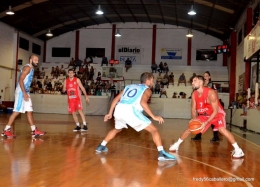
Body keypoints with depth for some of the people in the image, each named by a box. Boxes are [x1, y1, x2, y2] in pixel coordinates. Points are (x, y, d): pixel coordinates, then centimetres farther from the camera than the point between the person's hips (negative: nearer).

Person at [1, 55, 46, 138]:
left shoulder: (31, 69, 17)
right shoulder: (27, 67, -13)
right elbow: (20, 80, -21)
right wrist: (24, 93, -26)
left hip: (26, 92, 10)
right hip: (21, 92, -10)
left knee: (29, 111, 8)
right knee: (16, 111, -8)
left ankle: (34, 131, 11)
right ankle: (6, 130, -1)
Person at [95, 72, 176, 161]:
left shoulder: (129, 86, 32)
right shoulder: (147, 89, 14)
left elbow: (116, 99, 26)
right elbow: (142, 102, -8)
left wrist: (110, 113, 33)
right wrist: (154, 117, -6)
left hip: (119, 109, 6)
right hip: (131, 111, -6)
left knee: (117, 129, 37)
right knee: (154, 130, 3)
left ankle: (101, 146, 41)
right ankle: (161, 153, -11)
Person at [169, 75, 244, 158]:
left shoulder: (211, 93, -31)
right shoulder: (194, 94, -11)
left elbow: (215, 111, -29)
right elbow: (193, 109, 0)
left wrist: (206, 123, -35)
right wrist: (194, 119, -19)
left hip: (217, 114, -6)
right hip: (204, 115, 6)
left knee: (222, 129, -31)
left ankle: (238, 149, -23)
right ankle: (177, 144, 22)